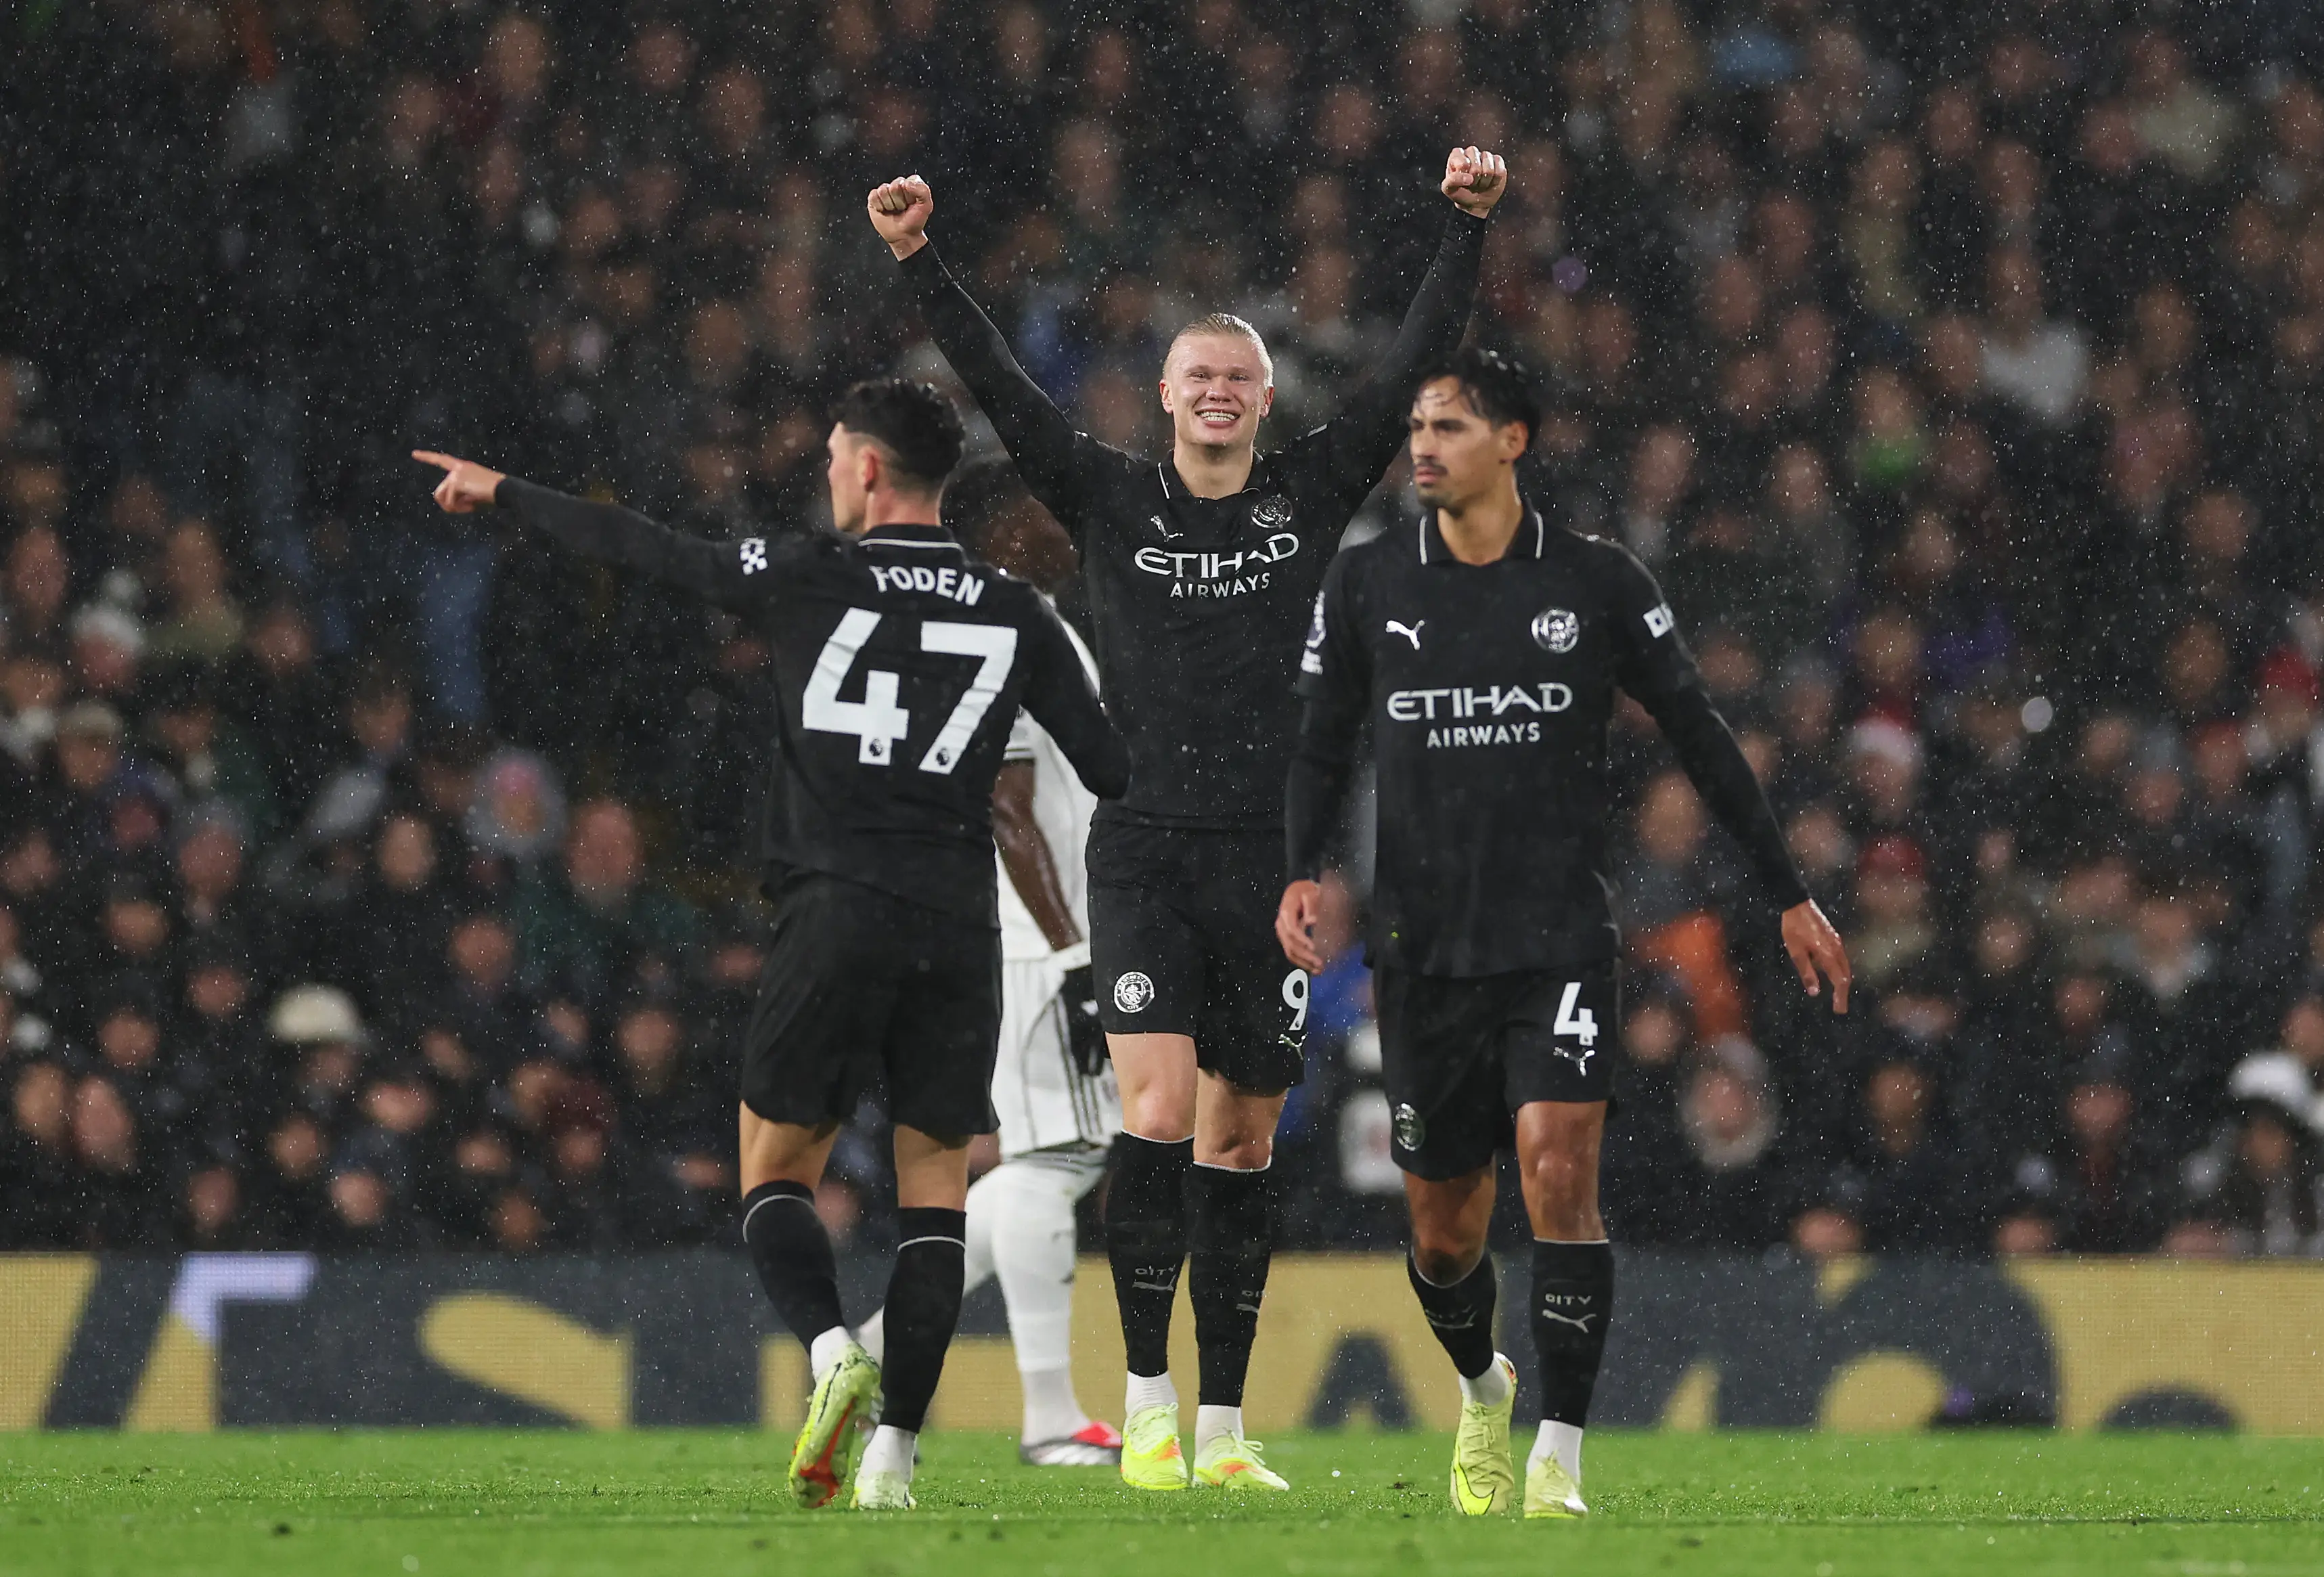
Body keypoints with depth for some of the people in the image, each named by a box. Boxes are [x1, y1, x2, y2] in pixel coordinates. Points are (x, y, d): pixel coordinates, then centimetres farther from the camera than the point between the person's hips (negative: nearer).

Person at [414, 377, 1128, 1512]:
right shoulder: (1014, 615, 7)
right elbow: (1109, 770, 9)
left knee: (773, 1172, 8)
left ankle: (831, 1350, -20)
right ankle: (893, 1450, -4)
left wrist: (502, 494, 24)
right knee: (934, 1185, 7)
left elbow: (638, 548, 10)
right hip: (958, 929, 2)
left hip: (833, 916, -2)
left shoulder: (808, 579, 0)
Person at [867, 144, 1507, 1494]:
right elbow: (1000, 385, -1)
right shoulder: (1109, 500, 5)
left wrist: (1467, 231, -4)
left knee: (1242, 1144, 5)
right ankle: (1148, 1403, -10)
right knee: (1160, 1114, -15)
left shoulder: (1315, 493, 8)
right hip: (1146, 850, -2)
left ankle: (1223, 1430, 8)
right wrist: (921, 265, -11)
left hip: (1273, 856, 2)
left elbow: (1415, 367, 4)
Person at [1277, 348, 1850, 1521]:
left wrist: (1789, 895, 8)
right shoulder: (1367, 584, 4)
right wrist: (1304, 872, -8)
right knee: (1443, 1229, 7)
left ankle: (1558, 1465, -18)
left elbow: (1699, 737, 7)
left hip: (1561, 939, -2)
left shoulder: (1595, 581, 0)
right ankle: (1481, 1390, 40)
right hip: (1423, 947, 2)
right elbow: (1322, 748, 11)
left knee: (1558, 1169, -21)